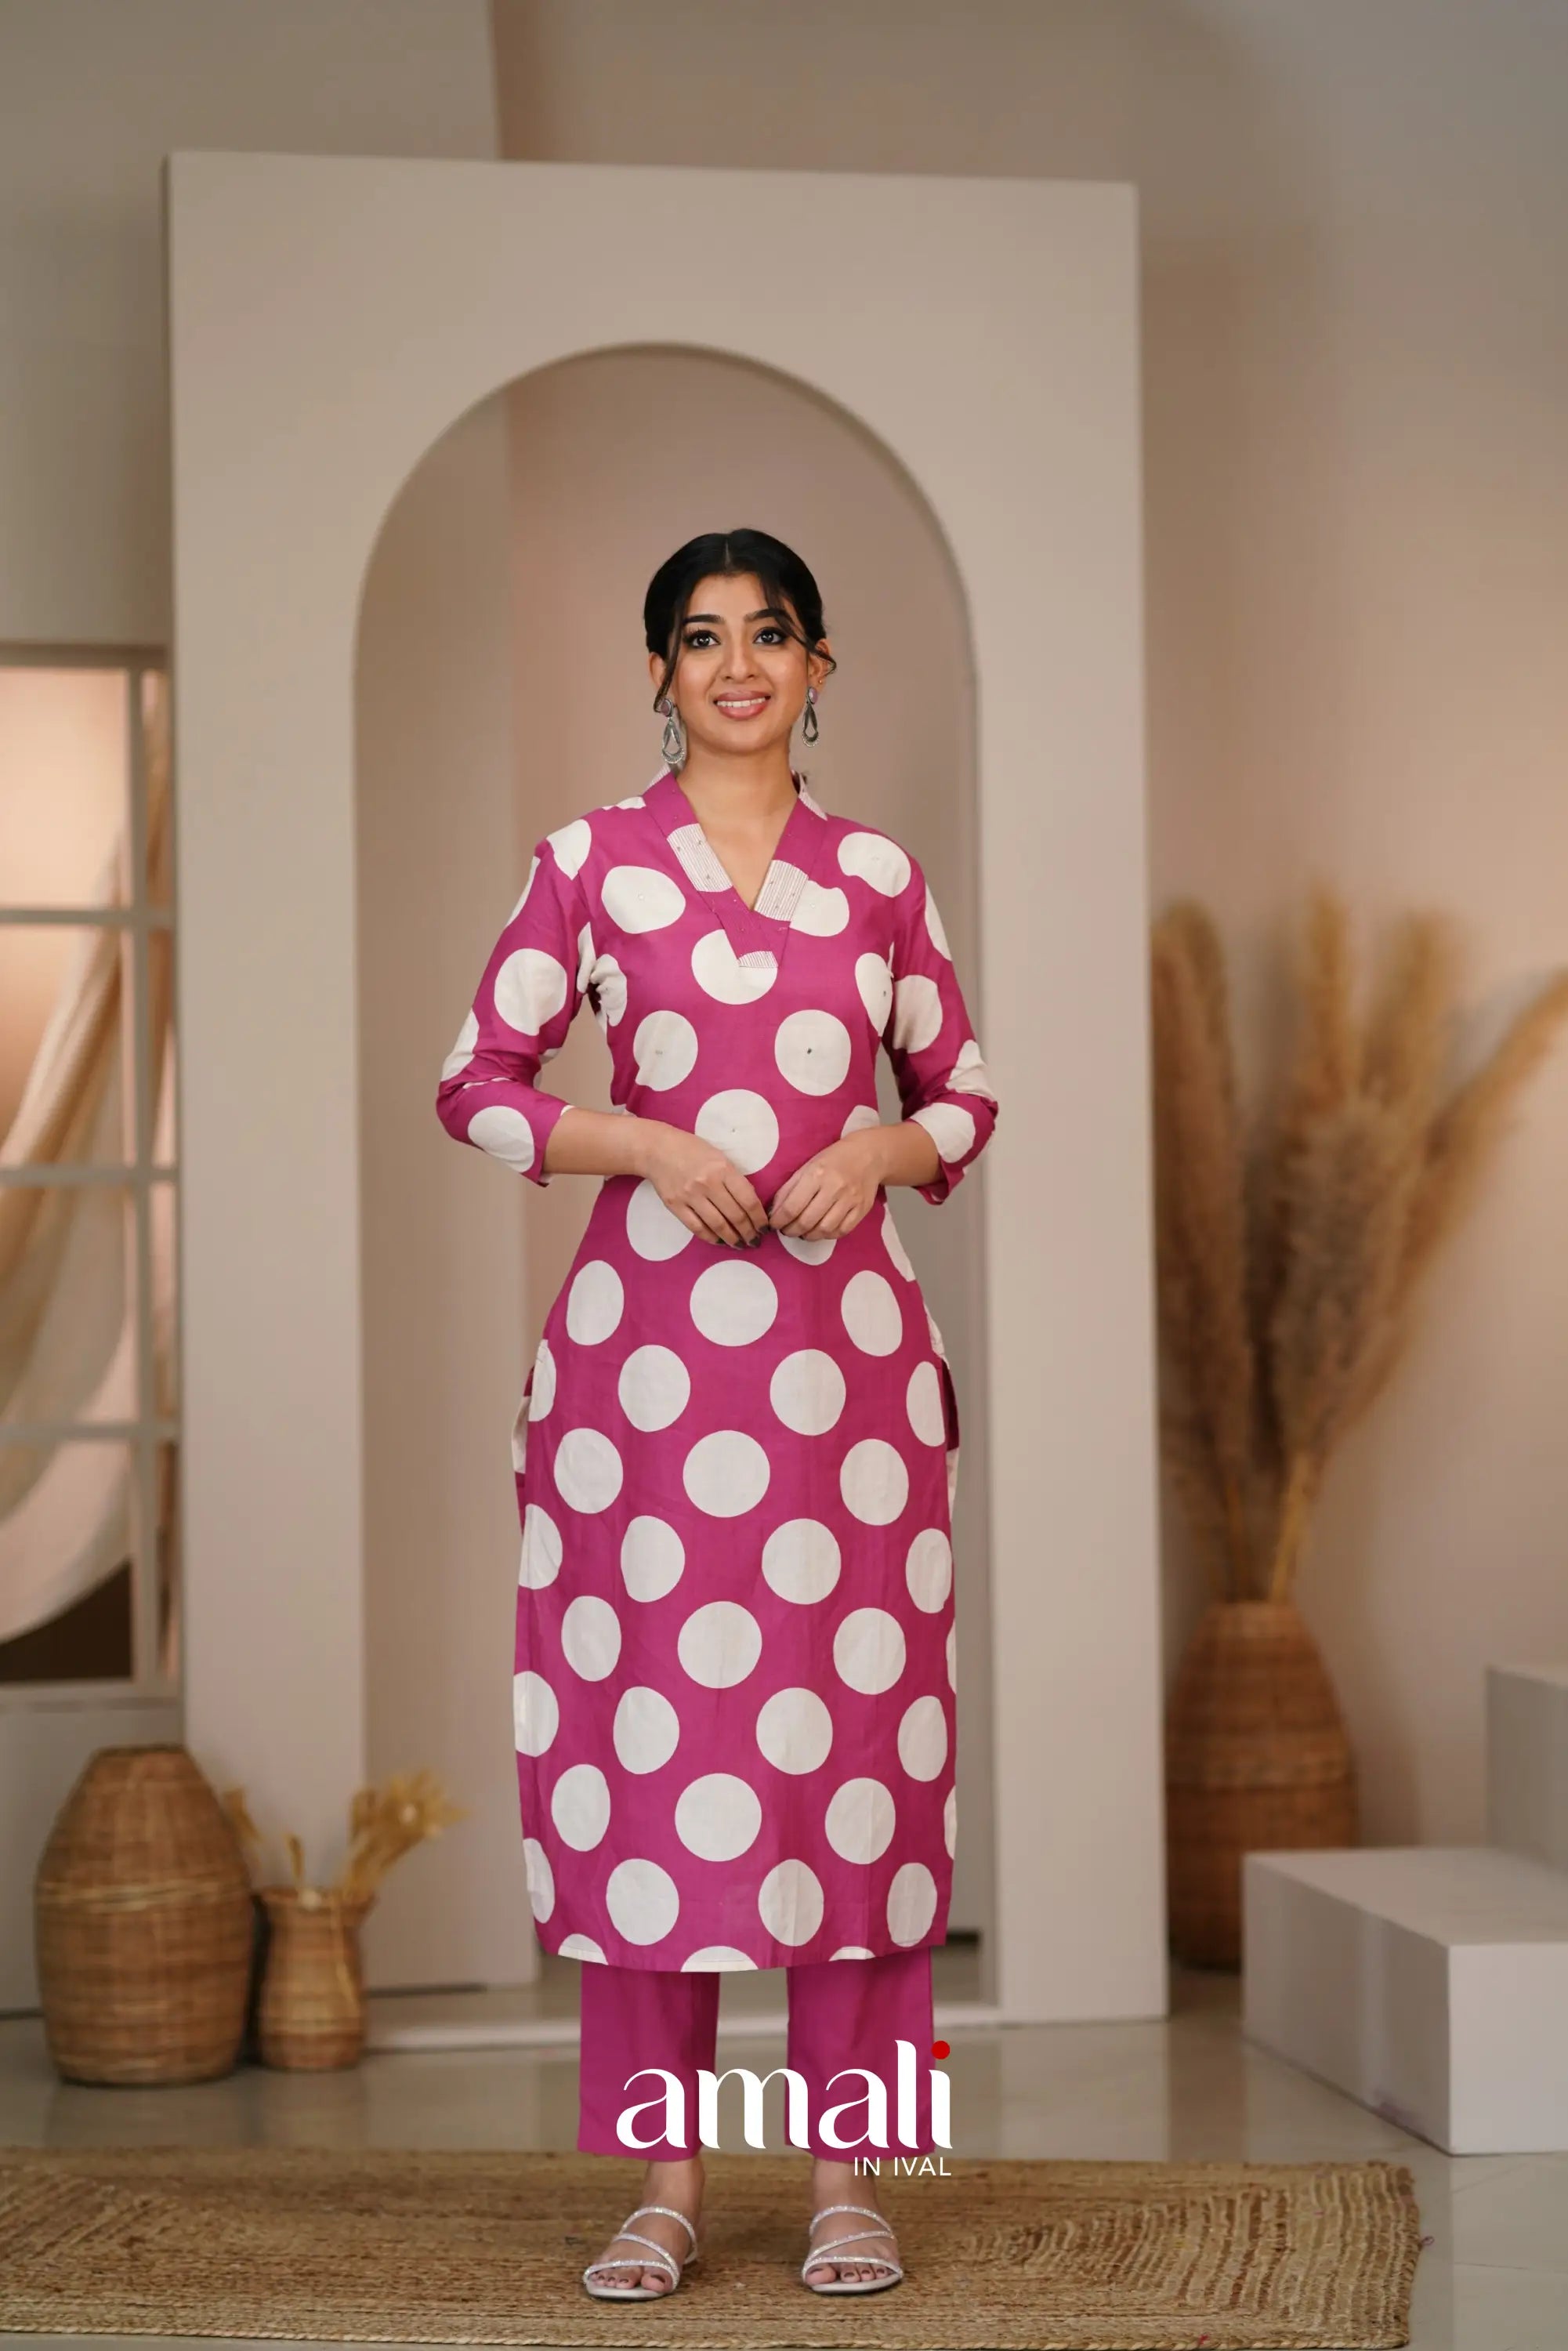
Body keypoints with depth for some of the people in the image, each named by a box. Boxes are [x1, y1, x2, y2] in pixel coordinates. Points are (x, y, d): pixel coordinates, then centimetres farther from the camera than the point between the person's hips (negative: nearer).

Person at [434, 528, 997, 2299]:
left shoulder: (877, 876, 10)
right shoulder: (591, 863, 6)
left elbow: (966, 1094, 16)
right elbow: (476, 1084, 6)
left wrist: (876, 1150, -5)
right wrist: (641, 1142, -9)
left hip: (844, 1340, 1)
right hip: (648, 1336, -1)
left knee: (851, 1729, 1)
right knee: (651, 1730, 0)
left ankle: (846, 2172, 10)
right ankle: (665, 2177, 9)